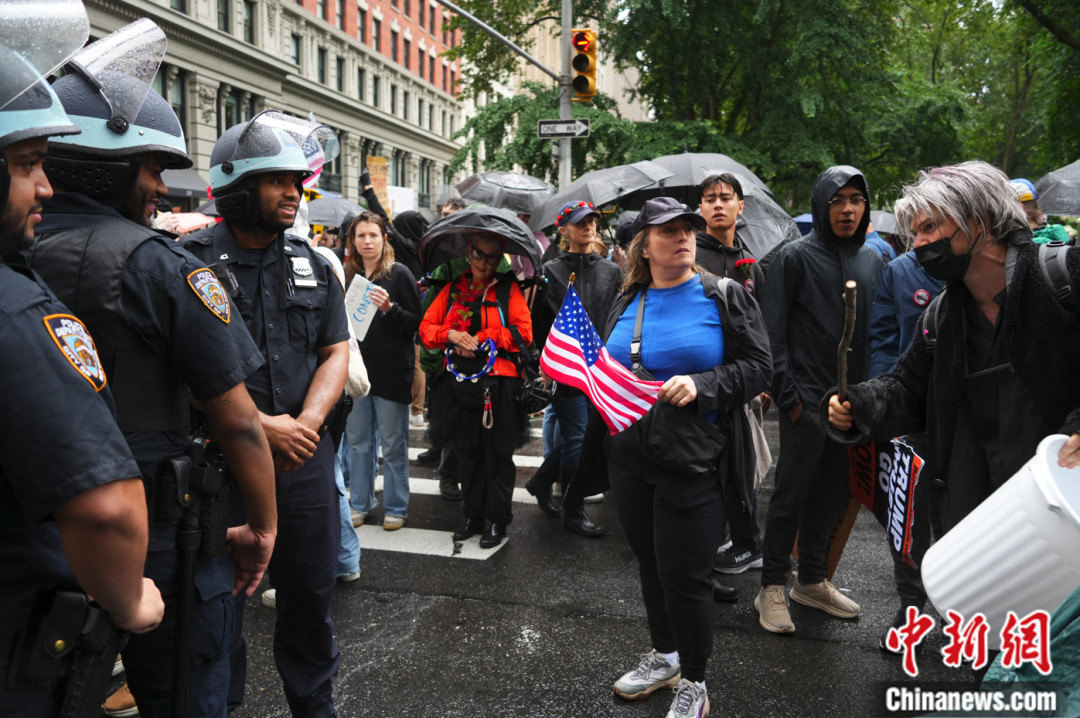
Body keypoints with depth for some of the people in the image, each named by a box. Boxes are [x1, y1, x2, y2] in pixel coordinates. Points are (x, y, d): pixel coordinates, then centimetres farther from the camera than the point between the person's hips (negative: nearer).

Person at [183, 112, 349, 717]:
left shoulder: (313, 265, 8)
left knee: (311, 588, 15)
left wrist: (305, 423, -10)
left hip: (305, 455, 4)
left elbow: (336, 351, 6)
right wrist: (261, 426, -17)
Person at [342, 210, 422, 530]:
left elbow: (415, 323, -7)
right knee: (358, 441, 12)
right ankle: (360, 503, 25)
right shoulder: (348, 275, 8)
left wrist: (389, 308, -23)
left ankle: (395, 508, 15)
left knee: (393, 444, 3)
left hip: (391, 371, -4)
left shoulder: (399, 274, -5)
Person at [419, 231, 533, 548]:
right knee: (466, 451, 11)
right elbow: (426, 326, 9)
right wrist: (450, 334, -10)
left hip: (498, 382, -3)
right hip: (459, 382, 4)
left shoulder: (508, 289, 3)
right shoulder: (452, 289, 12)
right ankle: (473, 516, 25)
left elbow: (523, 332, -7)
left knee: (498, 454, 3)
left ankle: (497, 521, 15)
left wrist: (482, 339, -11)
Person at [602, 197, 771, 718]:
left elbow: (758, 367, -8)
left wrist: (701, 385, -22)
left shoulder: (725, 297, -4)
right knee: (649, 562, 17)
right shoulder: (626, 304, 9)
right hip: (630, 456, 5)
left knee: (683, 573, 0)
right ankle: (664, 657, 39)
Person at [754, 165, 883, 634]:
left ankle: (812, 580, 28)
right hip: (806, 400, -6)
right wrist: (787, 395, -14)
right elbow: (772, 331, -9)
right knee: (791, 493, 0)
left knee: (831, 494, 14)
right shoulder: (796, 257, -6)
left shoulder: (872, 261, 12)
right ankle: (772, 588, 12)